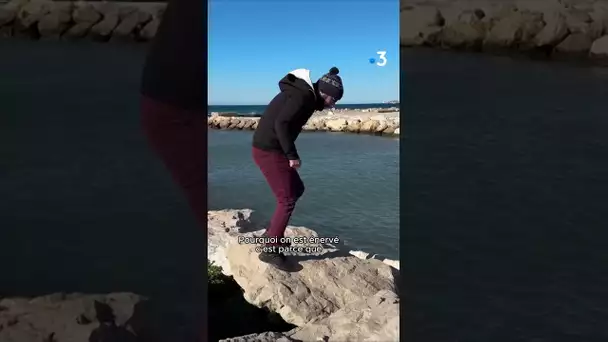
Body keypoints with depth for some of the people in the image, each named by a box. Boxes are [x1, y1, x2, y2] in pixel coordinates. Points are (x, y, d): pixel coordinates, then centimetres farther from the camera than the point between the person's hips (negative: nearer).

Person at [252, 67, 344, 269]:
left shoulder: (304, 94, 15)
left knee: (296, 189, 20)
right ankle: (270, 250, 1)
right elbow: (281, 124, -25)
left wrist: (290, 154, 9)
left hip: (273, 149, 10)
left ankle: (273, 233, 27)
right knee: (287, 200, -6)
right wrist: (292, 155, -19)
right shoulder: (303, 96, -16)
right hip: (268, 150, -10)